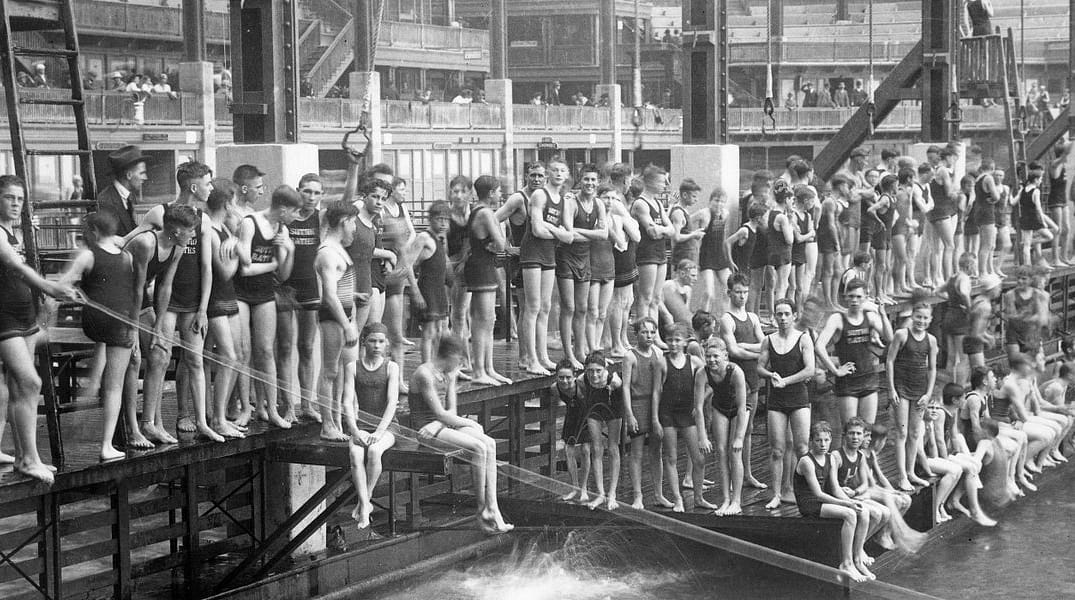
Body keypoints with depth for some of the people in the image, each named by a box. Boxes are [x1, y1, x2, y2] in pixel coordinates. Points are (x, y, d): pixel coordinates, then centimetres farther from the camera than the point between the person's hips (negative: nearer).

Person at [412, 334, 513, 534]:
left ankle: (492, 511, -22)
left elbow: (451, 410, 11)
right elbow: (440, 413, -17)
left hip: (444, 425, 8)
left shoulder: (450, 373, 14)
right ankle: (483, 512, -15)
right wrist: (470, 424, -9)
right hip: (427, 429, -8)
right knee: (479, 448, -25)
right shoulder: (424, 374, -15)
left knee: (490, 444, -16)